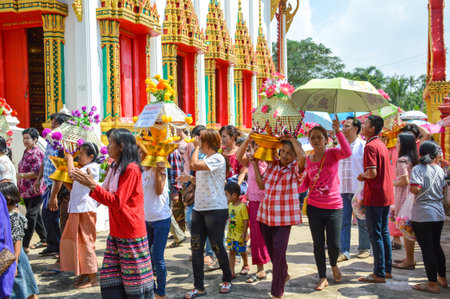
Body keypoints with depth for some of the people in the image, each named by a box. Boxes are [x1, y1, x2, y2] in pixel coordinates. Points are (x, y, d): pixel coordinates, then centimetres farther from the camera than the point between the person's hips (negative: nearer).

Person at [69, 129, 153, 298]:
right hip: (115, 234, 9)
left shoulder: (131, 169, -15)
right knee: (110, 283, 10)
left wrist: (92, 185, -21)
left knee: (136, 284, 2)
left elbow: (117, 202, -19)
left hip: (131, 235, -9)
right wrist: (86, 182, 9)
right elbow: (107, 197, 16)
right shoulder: (115, 168, 13)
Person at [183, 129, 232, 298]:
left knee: (217, 247, 4)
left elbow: (193, 165, -24)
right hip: (199, 208, 8)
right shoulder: (205, 160, 16)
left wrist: (196, 147, -11)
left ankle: (227, 280, 26)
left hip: (216, 209, -8)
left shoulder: (217, 159, -13)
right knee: (196, 248, 4)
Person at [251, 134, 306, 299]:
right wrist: (255, 164, 3)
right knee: (271, 249, 17)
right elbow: (261, 185, 7)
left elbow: (303, 156, -30)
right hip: (266, 213, 5)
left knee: (279, 251, -8)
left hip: (284, 216, -5)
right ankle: (283, 275, 44)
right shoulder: (272, 164, 7)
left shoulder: (295, 167, -7)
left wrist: (292, 139, -17)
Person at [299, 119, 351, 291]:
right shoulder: (308, 160, 5)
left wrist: (338, 132, -32)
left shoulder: (332, 153, -6)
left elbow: (347, 153, -28)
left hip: (333, 207, -3)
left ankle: (334, 265, 35)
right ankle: (322, 278, 24)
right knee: (318, 244, 8)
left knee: (334, 244, 1)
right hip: (314, 208, 3)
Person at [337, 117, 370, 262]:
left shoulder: (363, 146, -3)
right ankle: (344, 251, 5)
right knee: (344, 222, 2)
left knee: (362, 221, 6)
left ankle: (364, 248, 19)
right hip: (343, 190, 5)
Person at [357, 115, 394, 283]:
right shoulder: (382, 145, 14)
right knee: (384, 232, 15)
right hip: (386, 195, 9)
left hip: (375, 196, -9)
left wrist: (362, 176, -3)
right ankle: (387, 269, 22)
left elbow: (372, 173, -22)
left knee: (375, 234, -3)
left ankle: (379, 274, 1)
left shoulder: (370, 146, -15)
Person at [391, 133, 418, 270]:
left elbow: (405, 181, -21)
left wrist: (391, 183, -4)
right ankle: (409, 258, 24)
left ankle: (409, 261, 4)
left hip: (404, 197, -9)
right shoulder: (414, 159, 10)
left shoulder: (402, 160, -16)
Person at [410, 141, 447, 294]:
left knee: (426, 249, 0)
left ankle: (433, 284, 6)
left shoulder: (418, 168, -11)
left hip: (422, 215, -6)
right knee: (436, 246, 20)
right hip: (439, 214, 6)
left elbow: (415, 188, -23)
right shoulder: (440, 169, 7)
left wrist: (409, 188, -3)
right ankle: (442, 279, 31)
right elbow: (442, 188, 15)